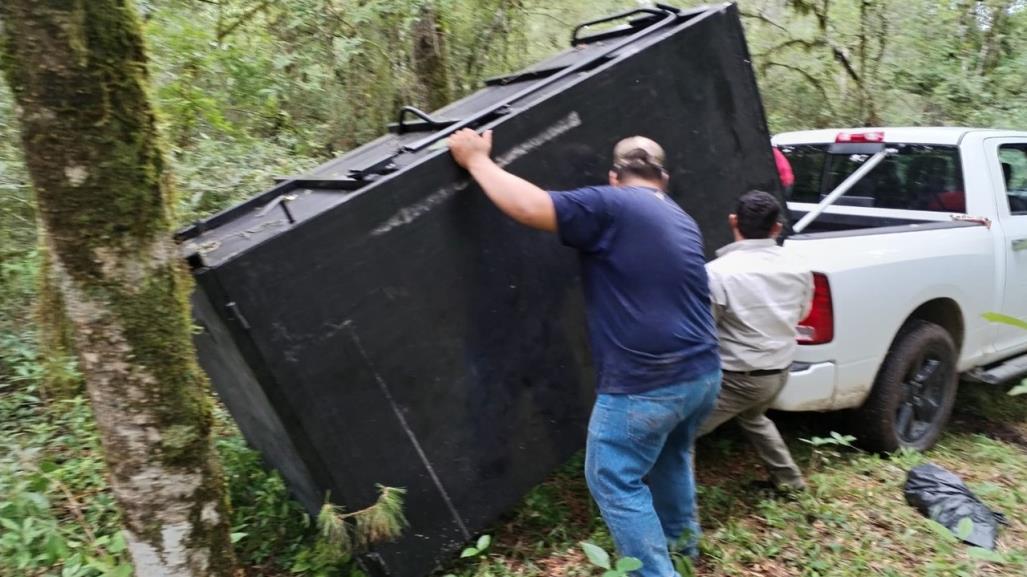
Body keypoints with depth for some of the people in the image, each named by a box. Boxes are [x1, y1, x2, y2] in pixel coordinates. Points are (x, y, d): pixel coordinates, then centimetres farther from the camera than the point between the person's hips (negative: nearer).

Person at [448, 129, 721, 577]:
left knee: (614, 481, 10)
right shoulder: (683, 222, 16)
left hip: (645, 385, -9)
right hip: (703, 374, 9)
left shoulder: (609, 206, -11)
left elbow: (527, 206, -20)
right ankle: (681, 539, 50)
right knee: (671, 455, 32)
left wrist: (476, 159, -5)